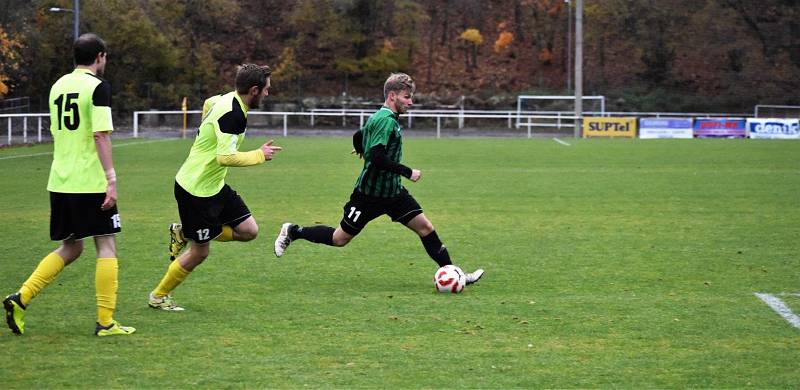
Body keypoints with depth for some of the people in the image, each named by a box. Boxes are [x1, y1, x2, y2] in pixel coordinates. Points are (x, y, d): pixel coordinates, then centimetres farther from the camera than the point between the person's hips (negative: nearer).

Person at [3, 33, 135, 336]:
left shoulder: (58, 86, 13)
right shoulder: (98, 87, -9)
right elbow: (101, 135, -17)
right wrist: (111, 179, -16)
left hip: (60, 183, 7)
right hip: (91, 182, -7)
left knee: (70, 248, 16)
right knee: (106, 246, 2)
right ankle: (105, 322, 0)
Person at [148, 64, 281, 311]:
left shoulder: (228, 99, 3)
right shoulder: (233, 115, -26)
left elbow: (208, 103, 27)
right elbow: (226, 158, -34)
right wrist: (260, 155, -21)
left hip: (214, 186, 9)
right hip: (195, 190, -9)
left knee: (249, 230, 5)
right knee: (199, 253, 2)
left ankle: (184, 233, 19)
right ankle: (159, 296, 21)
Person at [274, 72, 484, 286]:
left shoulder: (379, 117, 9)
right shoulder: (386, 120, -21)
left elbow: (359, 136, 24)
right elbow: (377, 158, -29)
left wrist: (362, 150, 46)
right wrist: (408, 172, -23)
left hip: (393, 192, 9)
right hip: (370, 194, -9)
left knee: (425, 227, -2)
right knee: (339, 239, 4)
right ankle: (293, 232, 24)